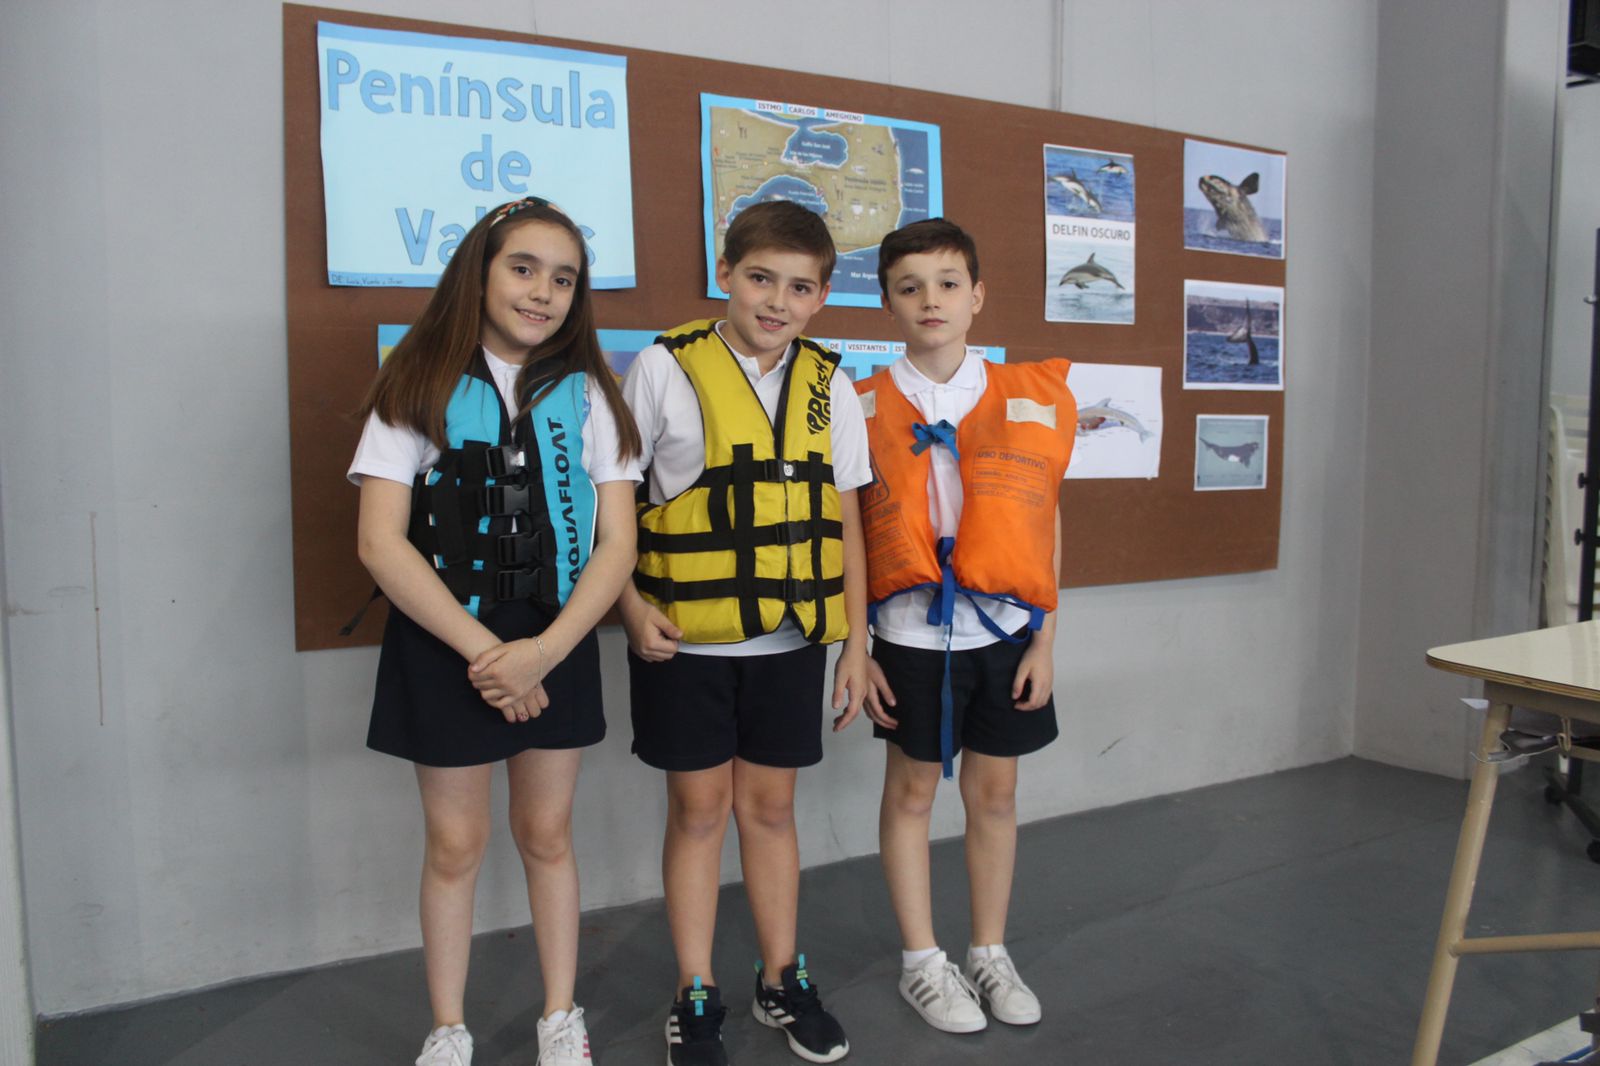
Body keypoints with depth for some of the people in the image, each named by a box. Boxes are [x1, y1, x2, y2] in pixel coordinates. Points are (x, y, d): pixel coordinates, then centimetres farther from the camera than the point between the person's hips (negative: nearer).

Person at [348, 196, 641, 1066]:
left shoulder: (586, 394, 2)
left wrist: (544, 650, -16)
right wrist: (481, 650, -15)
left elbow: (616, 542, -3)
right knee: (455, 844, 10)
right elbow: (382, 543, -10)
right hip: (443, 642, -1)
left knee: (546, 833, 13)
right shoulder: (420, 388, -3)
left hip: (556, 641, 2)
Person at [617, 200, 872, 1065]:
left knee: (769, 807, 14)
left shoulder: (828, 385, 4)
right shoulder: (665, 368, -6)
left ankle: (782, 980, 32)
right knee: (699, 811, 8)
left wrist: (856, 640, 6)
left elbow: (844, 524, 7)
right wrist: (632, 606, -12)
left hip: (790, 638, 3)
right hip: (686, 638, -2)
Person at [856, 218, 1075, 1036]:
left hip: (1006, 628, 2)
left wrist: (1045, 638, 1)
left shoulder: (1030, 400, 1)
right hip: (913, 631, -2)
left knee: (994, 792, 13)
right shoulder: (863, 409, -4)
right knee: (911, 791, 10)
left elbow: (1046, 523, 4)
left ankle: (990, 953, 32)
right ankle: (921, 962, 28)